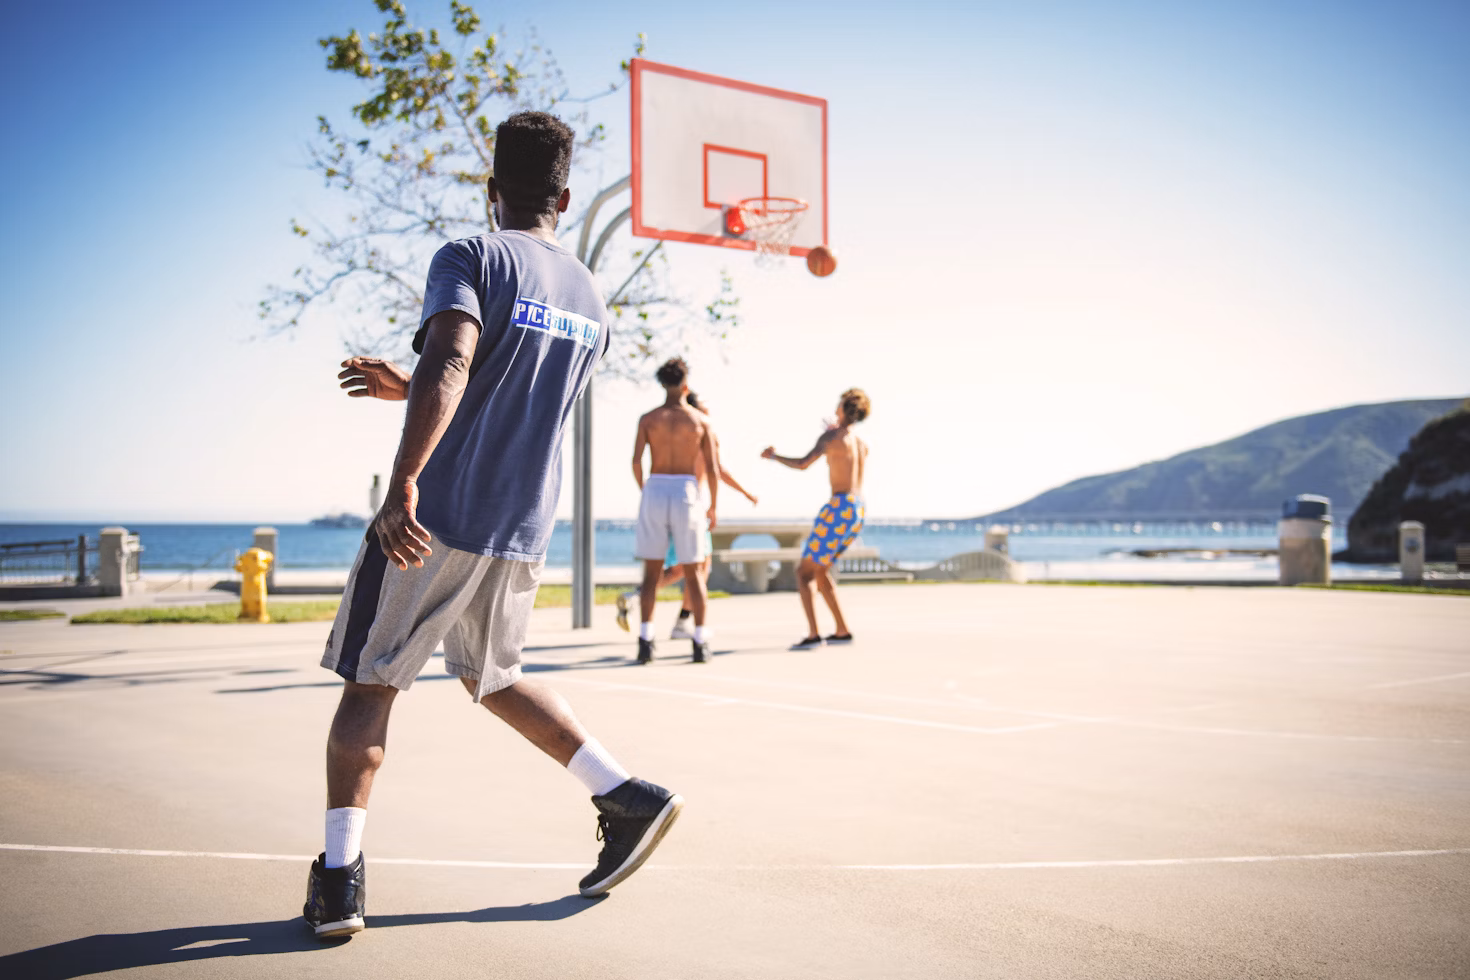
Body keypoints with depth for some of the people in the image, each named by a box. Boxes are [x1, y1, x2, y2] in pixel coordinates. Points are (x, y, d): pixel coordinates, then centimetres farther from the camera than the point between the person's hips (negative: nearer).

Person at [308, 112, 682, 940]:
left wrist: (405, 481, -31)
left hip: (437, 520, -6)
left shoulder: (470, 257, -6)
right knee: (493, 677, 24)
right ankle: (627, 797, 17)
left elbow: (451, 364, -25)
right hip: (525, 531, 6)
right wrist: (407, 388, 31)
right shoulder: (591, 298, 15)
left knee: (369, 686, 7)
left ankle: (339, 877, 5)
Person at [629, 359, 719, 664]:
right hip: (685, 495, -1)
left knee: (652, 571, 7)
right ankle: (700, 643, 4)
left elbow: (636, 461, -7)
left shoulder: (648, 419, 4)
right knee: (692, 572, 7)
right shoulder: (701, 421, 2)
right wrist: (713, 507, 10)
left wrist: (644, 490, 11)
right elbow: (713, 470, -2)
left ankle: (645, 640, -3)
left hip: (655, 493, 1)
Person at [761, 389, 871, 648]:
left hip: (839, 508, -8)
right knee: (819, 570, 20)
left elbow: (802, 464, -17)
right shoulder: (863, 445, 17)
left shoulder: (831, 437, -6)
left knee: (804, 572, -4)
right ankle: (842, 630, 19)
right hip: (858, 511, 8)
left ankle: (813, 634, -16)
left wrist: (774, 456, 0)